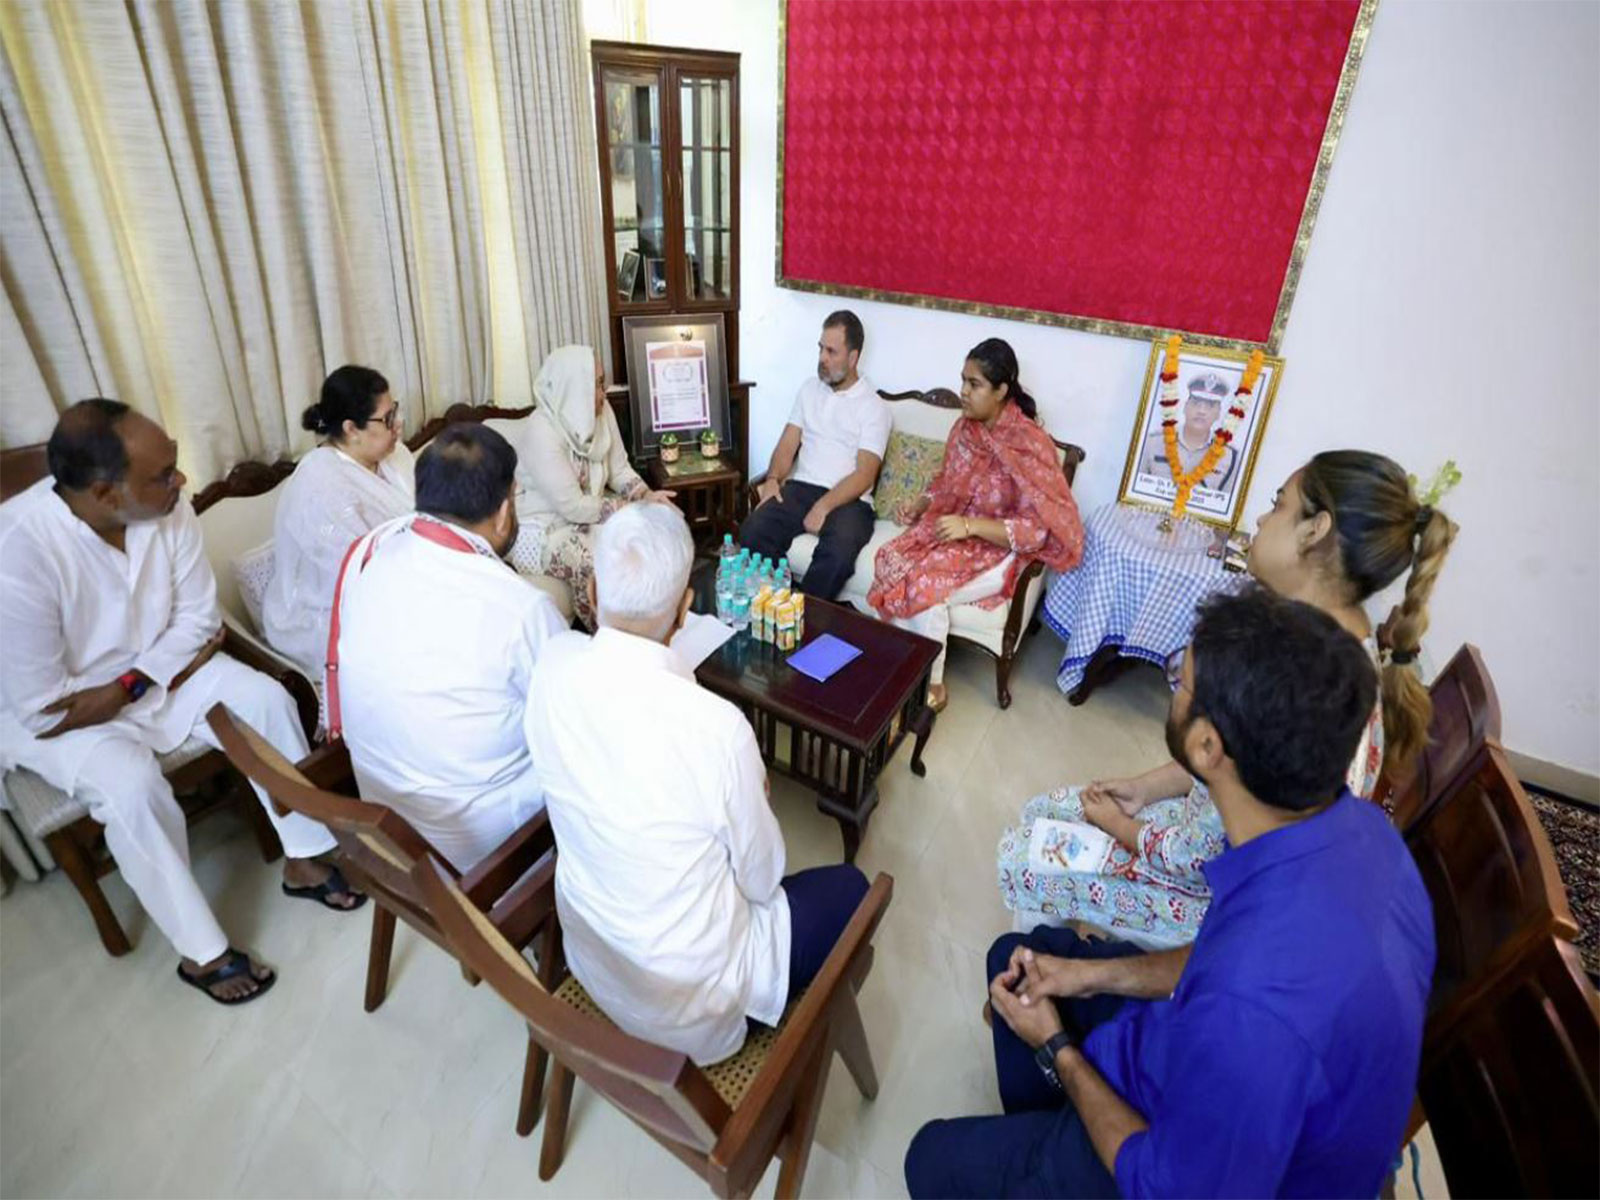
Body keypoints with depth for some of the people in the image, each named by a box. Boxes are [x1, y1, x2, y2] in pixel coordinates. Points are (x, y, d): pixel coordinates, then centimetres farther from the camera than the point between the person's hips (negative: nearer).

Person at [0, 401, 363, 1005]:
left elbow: (198, 619, -7)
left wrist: (129, 685, -18)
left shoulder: (167, 507, -19)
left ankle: (303, 859, 2)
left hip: (159, 670, 5)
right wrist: (148, 685, -15)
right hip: (60, 712, -4)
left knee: (267, 699, -15)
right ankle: (202, 952, -10)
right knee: (133, 786, -29)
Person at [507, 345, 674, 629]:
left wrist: (647, 495, -18)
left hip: (587, 513, 8)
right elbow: (573, 507, -28)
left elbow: (620, 470, 2)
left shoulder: (601, 411, -6)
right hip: (542, 531, -7)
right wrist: (631, 507, -22)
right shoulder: (542, 432, -27)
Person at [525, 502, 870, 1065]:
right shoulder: (716, 726, -34)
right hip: (685, 1000, -5)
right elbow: (762, 877, -15)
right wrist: (757, 797, 3)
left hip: (589, 959, 6)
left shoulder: (552, 664, -19)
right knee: (848, 887, 15)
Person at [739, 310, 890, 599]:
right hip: (801, 488, 4)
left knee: (838, 552, -36)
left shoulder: (873, 407, 0)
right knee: (752, 532, -26)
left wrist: (825, 506, -22)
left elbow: (865, 474, -9)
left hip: (848, 500, -4)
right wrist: (773, 478, -8)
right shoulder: (809, 388, 16)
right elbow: (788, 443, 13)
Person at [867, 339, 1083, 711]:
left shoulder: (1030, 444, -19)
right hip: (952, 530, 7)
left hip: (999, 549, -6)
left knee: (925, 586, -29)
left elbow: (1037, 529, -20)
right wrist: (919, 507, -1)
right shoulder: (966, 427, 2)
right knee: (891, 562, -20)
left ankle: (932, 686, -6)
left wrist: (971, 525, -28)